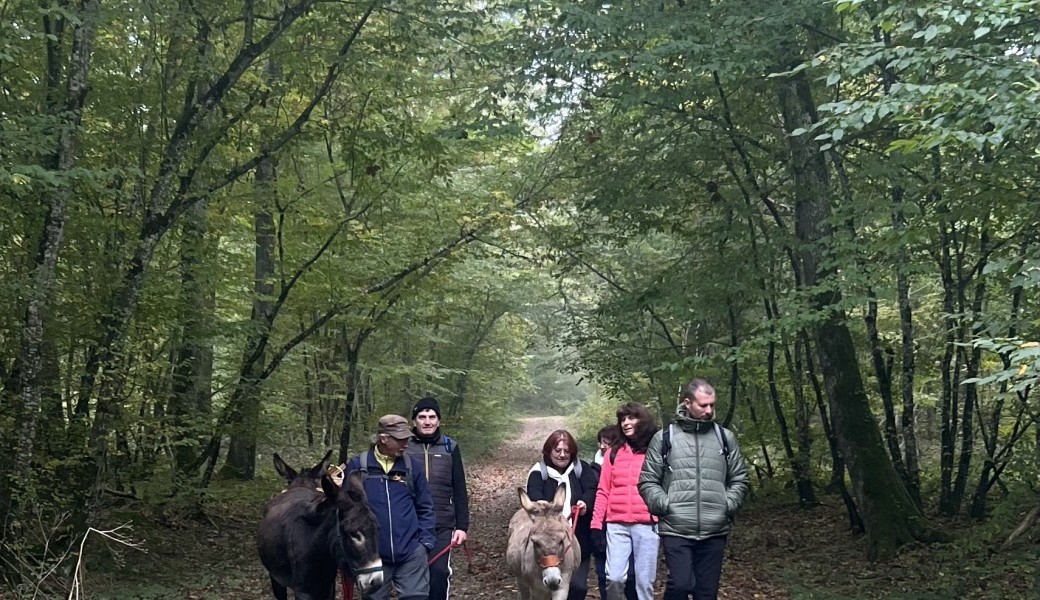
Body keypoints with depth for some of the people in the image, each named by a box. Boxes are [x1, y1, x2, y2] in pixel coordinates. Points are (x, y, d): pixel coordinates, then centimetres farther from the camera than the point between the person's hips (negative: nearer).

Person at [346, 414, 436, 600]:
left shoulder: (411, 466, 3)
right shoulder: (357, 466, -4)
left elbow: (425, 508, 8)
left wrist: (426, 541, 0)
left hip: (411, 552, 1)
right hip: (372, 553, -1)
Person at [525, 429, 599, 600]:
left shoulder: (582, 468, 6)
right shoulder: (538, 472, 1)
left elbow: (592, 489, -8)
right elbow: (534, 496, -15)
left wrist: (586, 503, -31)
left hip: (579, 540, 1)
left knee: (578, 585, 3)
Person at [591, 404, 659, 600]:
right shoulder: (614, 452, 11)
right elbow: (603, 491, 10)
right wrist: (596, 523, 3)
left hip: (647, 525, -2)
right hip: (616, 525, 2)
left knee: (644, 581, 3)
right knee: (614, 578, -6)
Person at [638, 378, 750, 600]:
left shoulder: (725, 437, 10)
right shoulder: (664, 438, 3)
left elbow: (740, 480, 15)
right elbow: (647, 482, 5)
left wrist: (728, 504, 0)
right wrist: (666, 505, -9)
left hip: (714, 532, 3)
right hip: (676, 530, -2)